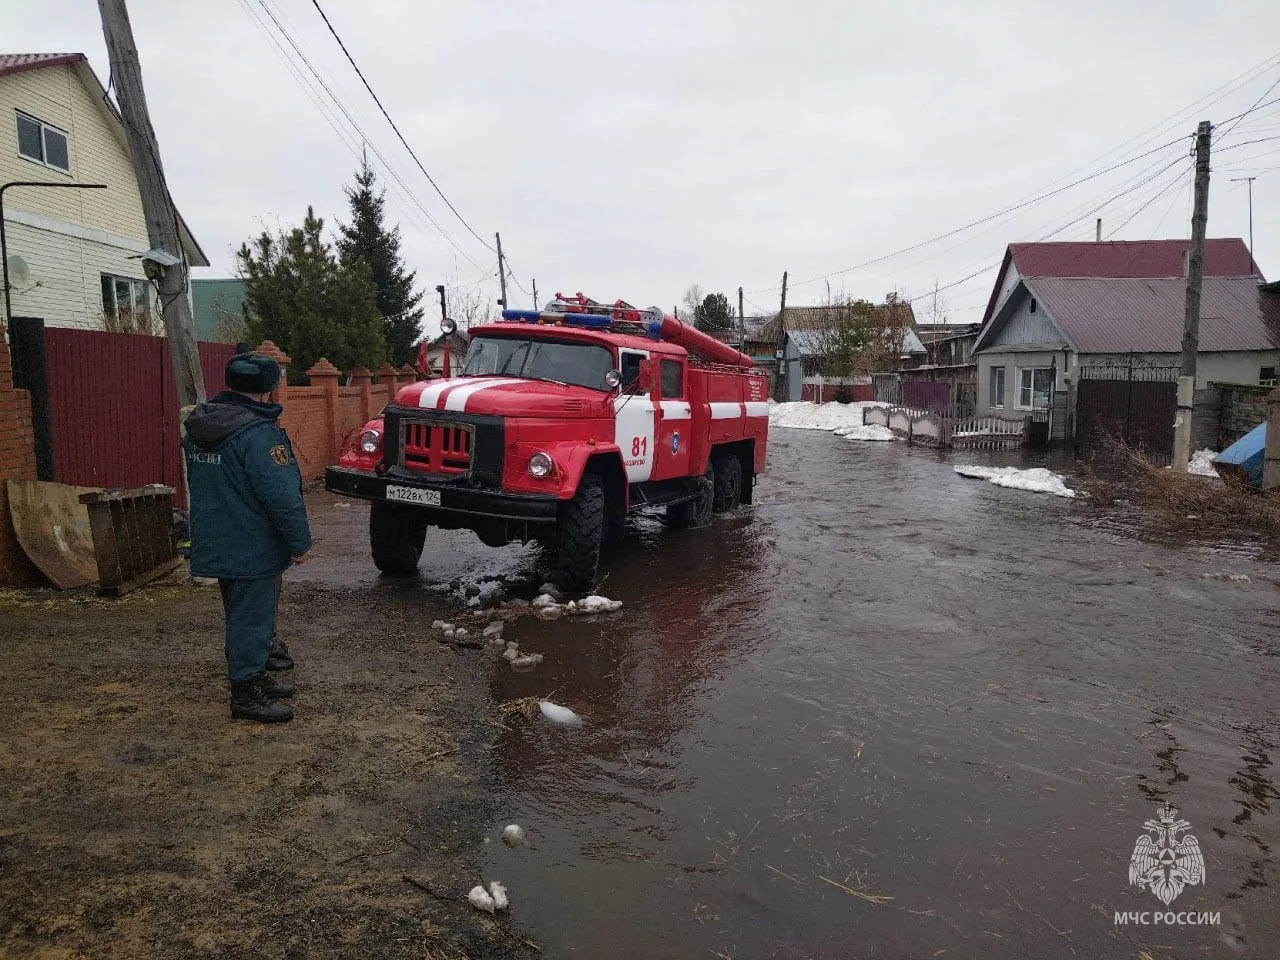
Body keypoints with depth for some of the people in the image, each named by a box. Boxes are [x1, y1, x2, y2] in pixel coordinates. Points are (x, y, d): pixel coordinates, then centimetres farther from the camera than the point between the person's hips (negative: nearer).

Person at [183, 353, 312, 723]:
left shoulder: (198, 426, 7)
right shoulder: (258, 432, -23)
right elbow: (282, 496, -24)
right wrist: (300, 542, -14)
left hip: (217, 545, 9)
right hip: (252, 549, -9)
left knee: (241, 614, 21)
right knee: (252, 619, 2)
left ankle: (254, 676, 34)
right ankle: (246, 693, 10)